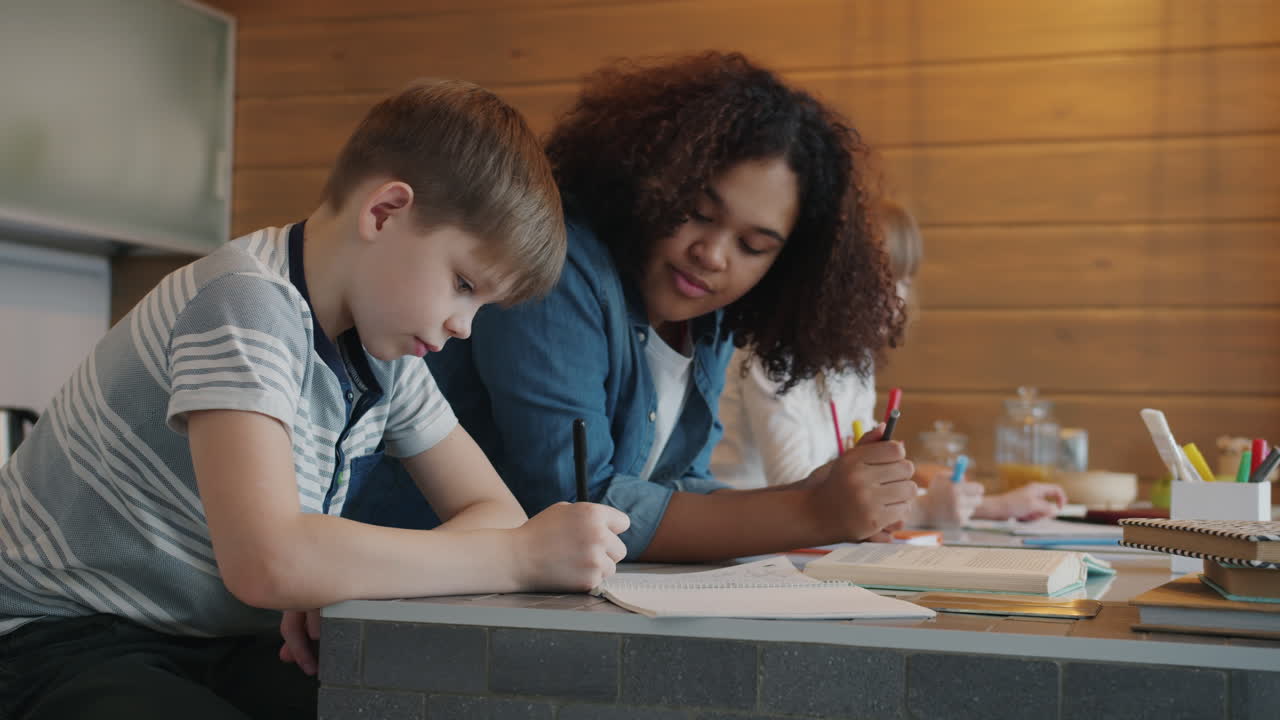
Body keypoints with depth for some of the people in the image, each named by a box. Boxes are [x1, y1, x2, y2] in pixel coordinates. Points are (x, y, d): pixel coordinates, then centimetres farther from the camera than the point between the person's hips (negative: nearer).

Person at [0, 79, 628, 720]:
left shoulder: (382, 344, 3)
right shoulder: (248, 304, -23)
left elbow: (493, 510, 4)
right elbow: (267, 564, -35)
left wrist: (345, 578, -17)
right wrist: (522, 557, -28)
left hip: (220, 644, 7)